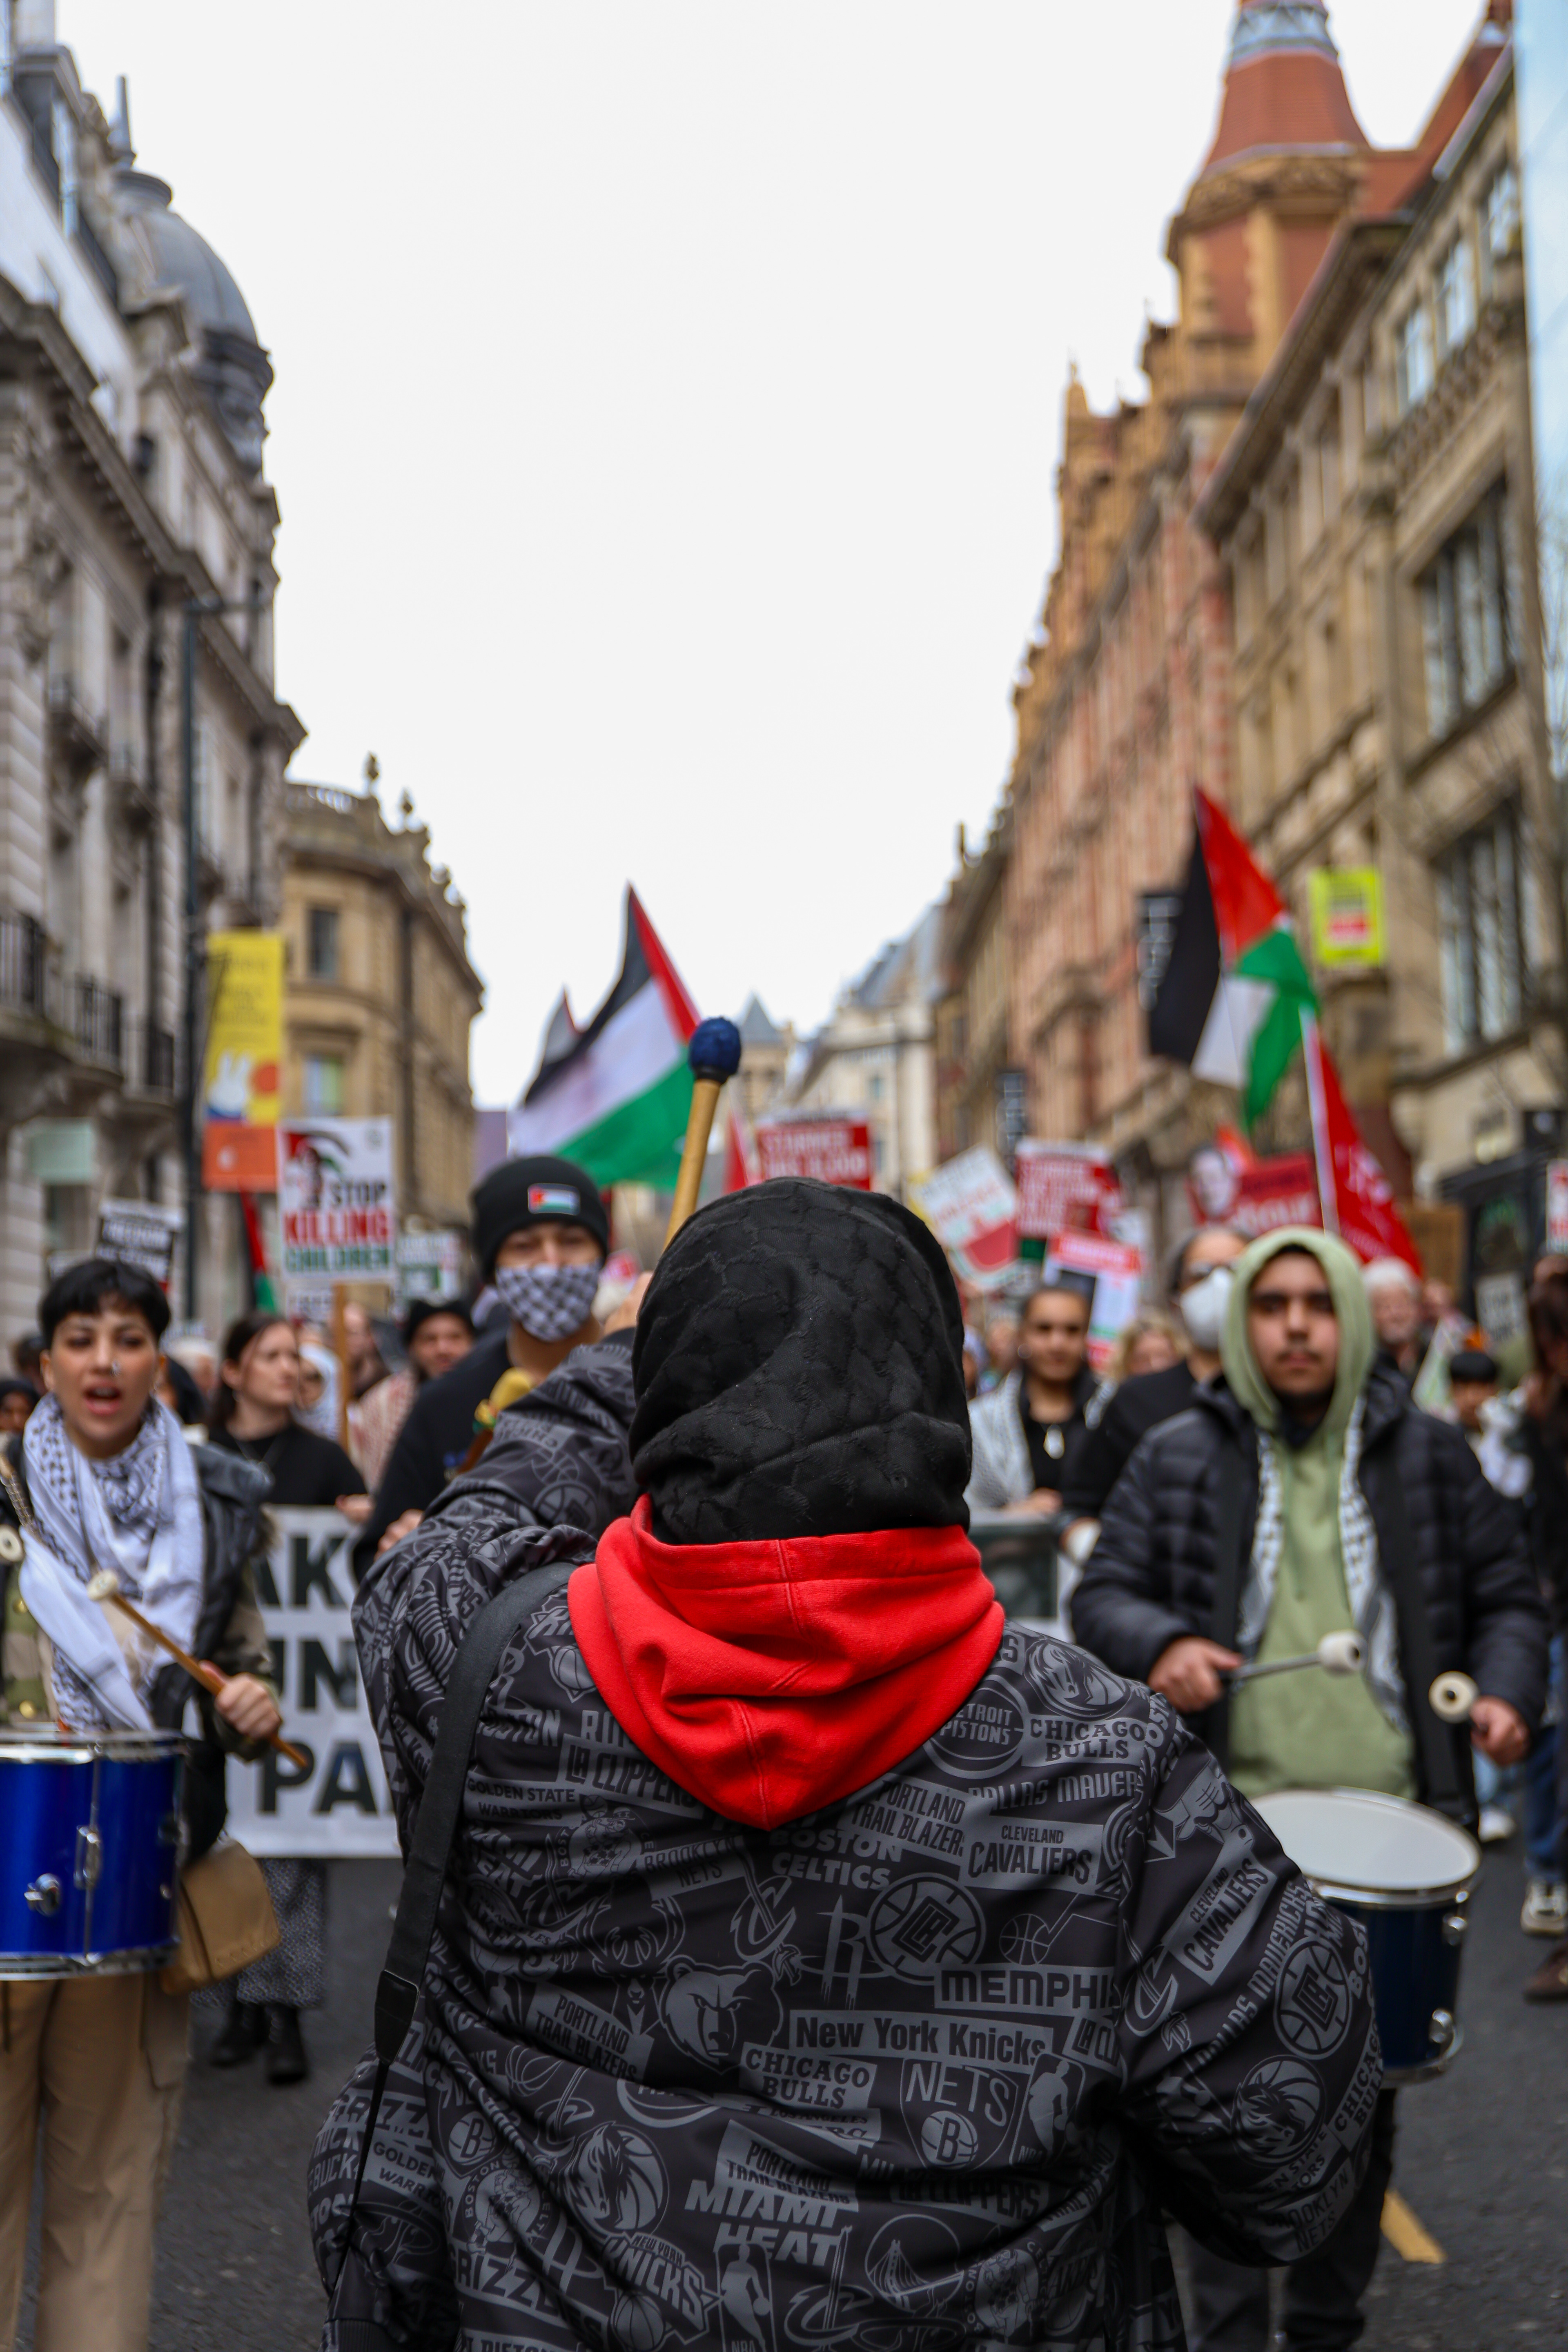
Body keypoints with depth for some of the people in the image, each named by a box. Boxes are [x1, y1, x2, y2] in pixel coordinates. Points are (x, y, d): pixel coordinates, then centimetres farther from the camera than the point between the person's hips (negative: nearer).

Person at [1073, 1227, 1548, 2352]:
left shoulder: (1427, 1454, 7)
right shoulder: (1178, 1458, 3)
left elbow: (1506, 1593, 12)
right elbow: (1101, 1595, 4)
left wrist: (1508, 1687, -7)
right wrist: (1159, 1646, -18)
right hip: (1236, 1822, -2)